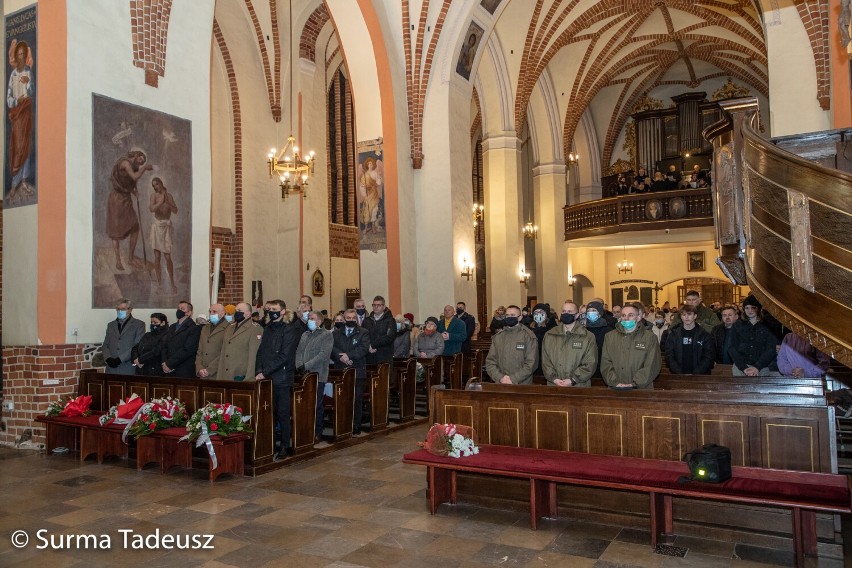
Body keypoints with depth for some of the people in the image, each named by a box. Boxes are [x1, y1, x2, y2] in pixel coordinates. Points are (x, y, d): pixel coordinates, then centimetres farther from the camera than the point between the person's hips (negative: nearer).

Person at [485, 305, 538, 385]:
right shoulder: (497, 337, 8)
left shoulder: (528, 336, -3)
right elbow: (490, 361, 5)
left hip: (522, 385, -3)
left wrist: (513, 379, -16)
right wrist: (500, 378, -10)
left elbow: (531, 363, -10)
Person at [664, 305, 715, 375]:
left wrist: (695, 374, -9)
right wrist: (680, 374, -8)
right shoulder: (673, 335, 10)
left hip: (700, 375, -1)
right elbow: (669, 357, 5)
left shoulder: (705, 335, 7)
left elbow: (709, 358, 2)